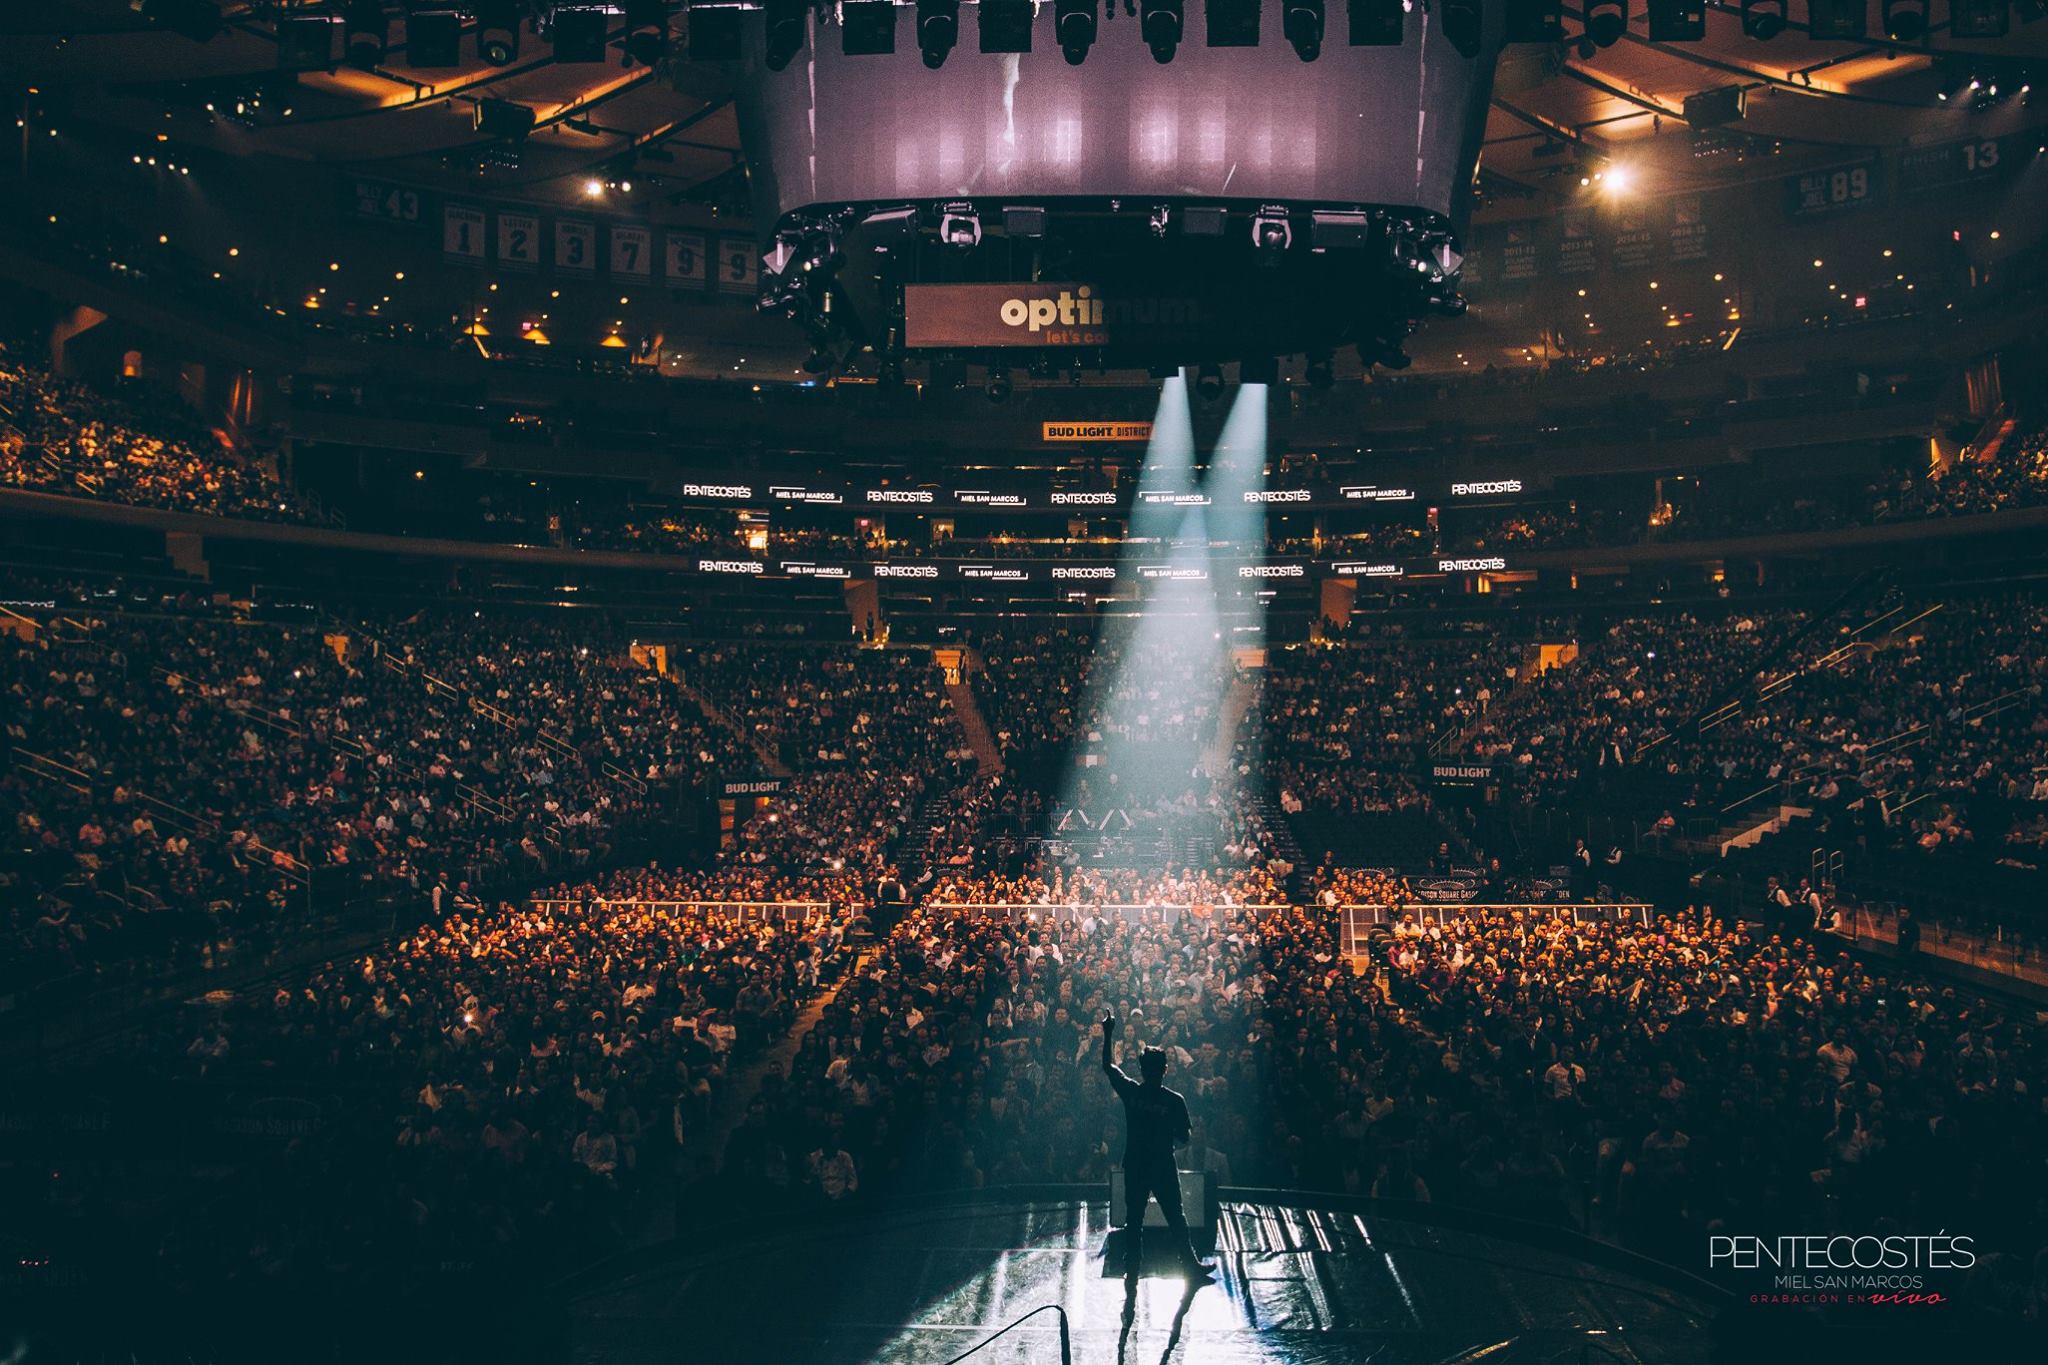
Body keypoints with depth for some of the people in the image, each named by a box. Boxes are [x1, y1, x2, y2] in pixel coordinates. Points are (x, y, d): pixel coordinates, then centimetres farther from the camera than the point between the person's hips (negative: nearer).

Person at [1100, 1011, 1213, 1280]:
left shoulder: (1130, 1091, -8)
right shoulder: (1174, 1100, -12)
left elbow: (1108, 1066, 6)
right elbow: (1183, 1137, -6)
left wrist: (1108, 1033, 12)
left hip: (1135, 1166, 1)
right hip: (1164, 1167, -1)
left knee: (1134, 1218, 10)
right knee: (1175, 1217, 11)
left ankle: (1132, 1268, 12)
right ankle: (1190, 1264, 19)